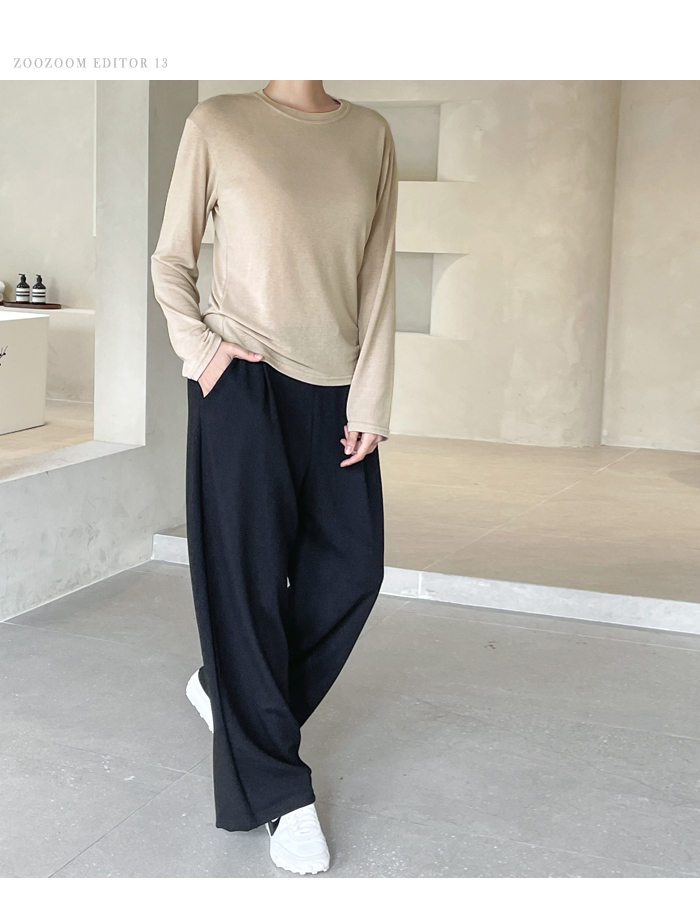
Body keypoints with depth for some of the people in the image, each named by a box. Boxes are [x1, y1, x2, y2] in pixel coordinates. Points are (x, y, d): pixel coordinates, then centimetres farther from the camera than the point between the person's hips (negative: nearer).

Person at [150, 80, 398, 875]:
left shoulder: (370, 135, 6)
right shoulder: (217, 124, -2)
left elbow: (377, 278, 3)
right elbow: (170, 260, 4)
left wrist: (369, 399, -2)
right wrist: (199, 346, -12)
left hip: (333, 387, 5)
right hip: (244, 382, -4)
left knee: (352, 569, 6)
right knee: (248, 576, -2)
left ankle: (227, 688, 30)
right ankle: (277, 791, 9)